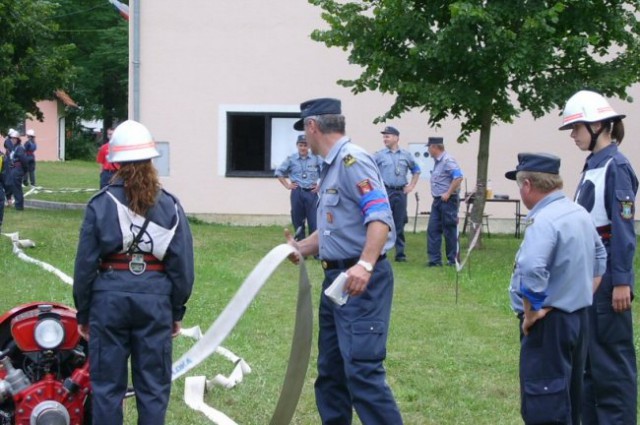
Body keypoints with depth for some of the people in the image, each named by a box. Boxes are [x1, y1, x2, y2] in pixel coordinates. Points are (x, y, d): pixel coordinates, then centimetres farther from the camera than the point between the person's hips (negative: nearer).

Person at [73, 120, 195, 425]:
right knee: (153, 387, 9)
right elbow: (182, 265, 1)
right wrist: (177, 311, 12)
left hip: (109, 297, 0)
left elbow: (85, 263, 0)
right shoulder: (170, 205, 1)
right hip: (155, 298, 1)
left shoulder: (101, 204, -2)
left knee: (107, 385, 9)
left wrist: (83, 312, 11)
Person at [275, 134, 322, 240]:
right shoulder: (291, 159, 5)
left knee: (314, 221, -6)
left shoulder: (316, 159, 2)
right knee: (298, 221, 7)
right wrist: (287, 185, 8)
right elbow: (279, 172, 14)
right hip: (297, 193, 1)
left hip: (311, 193, -1)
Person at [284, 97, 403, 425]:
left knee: (361, 368, -14)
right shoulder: (331, 166, 17)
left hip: (361, 281, -10)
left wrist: (365, 265, -34)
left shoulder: (352, 159, -13)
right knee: (330, 368, 14)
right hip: (336, 278, 10)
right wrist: (302, 248, 12)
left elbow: (380, 218, -23)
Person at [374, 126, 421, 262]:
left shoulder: (406, 155, 8)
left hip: (400, 193, 2)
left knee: (399, 225, 7)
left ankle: (400, 253, 13)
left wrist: (411, 185, 10)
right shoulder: (379, 155, 1)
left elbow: (416, 170, 20)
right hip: (384, 193, -2)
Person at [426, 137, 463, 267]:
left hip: (448, 201, -9)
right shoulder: (438, 161, 14)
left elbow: (458, 178, -24)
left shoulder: (448, 161, -15)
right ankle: (434, 259, 8)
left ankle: (453, 260, 8)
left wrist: (448, 193, -21)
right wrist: (436, 194, 13)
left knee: (450, 231, -1)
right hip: (438, 201, 9)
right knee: (432, 229, 5)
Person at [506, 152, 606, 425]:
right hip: (579, 317, 9)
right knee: (568, 398, 20)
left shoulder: (544, 220, -21)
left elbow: (531, 272, -33)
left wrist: (530, 314, -20)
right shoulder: (580, 213, 9)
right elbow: (599, 259, 20)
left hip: (549, 322, -9)